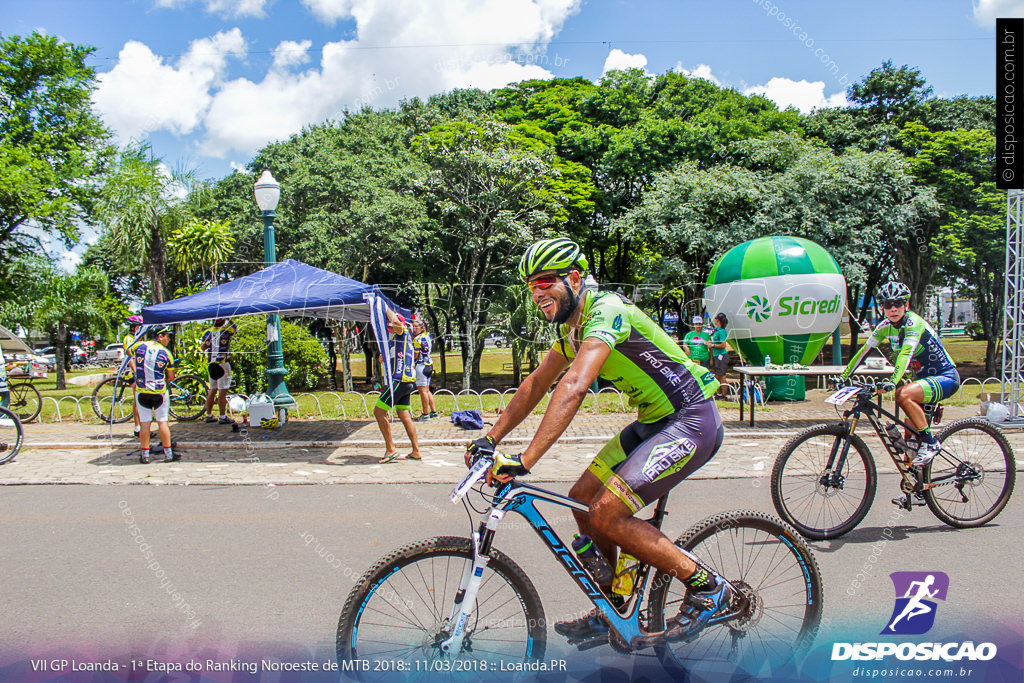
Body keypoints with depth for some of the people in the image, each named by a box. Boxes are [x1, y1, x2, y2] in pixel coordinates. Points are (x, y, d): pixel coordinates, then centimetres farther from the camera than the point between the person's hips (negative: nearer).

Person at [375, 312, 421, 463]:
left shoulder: (403, 333, -4)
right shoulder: (397, 338, 23)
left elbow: (395, 321, -24)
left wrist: (386, 308, -10)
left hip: (399, 381, -10)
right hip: (406, 382, 10)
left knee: (379, 411, -7)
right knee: (404, 415, 12)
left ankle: (390, 449, -6)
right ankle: (416, 452, 13)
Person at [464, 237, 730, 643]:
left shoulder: (606, 310, -23)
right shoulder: (572, 325, 7)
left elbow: (574, 387, -36)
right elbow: (537, 384, 14)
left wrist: (525, 461, -40)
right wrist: (491, 438, 8)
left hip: (692, 420, -9)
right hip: (653, 421, 9)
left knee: (606, 513, -18)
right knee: (582, 498, 5)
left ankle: (707, 587, -2)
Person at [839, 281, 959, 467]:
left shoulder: (914, 323, -22)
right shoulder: (886, 326, -1)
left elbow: (906, 353, -37)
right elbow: (864, 351, 1)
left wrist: (893, 382, -51)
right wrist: (843, 377, -5)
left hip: (945, 378, -8)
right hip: (924, 377, 8)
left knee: (903, 395, -32)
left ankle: (930, 443, -18)